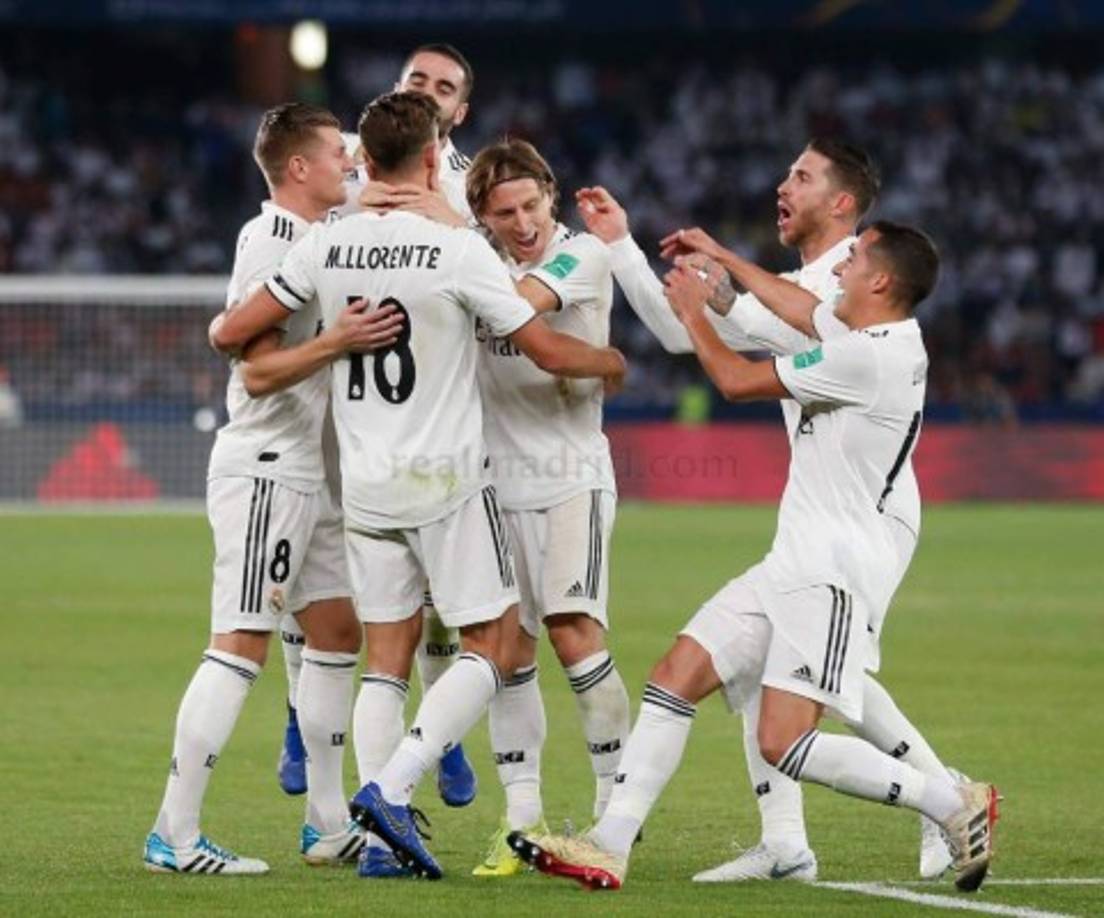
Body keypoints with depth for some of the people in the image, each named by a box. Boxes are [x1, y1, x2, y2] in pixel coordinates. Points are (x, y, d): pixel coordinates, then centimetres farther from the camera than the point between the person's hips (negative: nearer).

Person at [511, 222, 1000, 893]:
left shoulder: (869, 356, -17)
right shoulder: (885, 342, 12)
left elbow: (738, 381, -10)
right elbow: (798, 307, 32)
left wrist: (695, 314, 6)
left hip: (834, 572, -10)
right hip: (793, 563, 10)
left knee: (785, 744, -16)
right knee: (677, 676, 4)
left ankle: (955, 804, -5)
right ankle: (610, 847, 1)